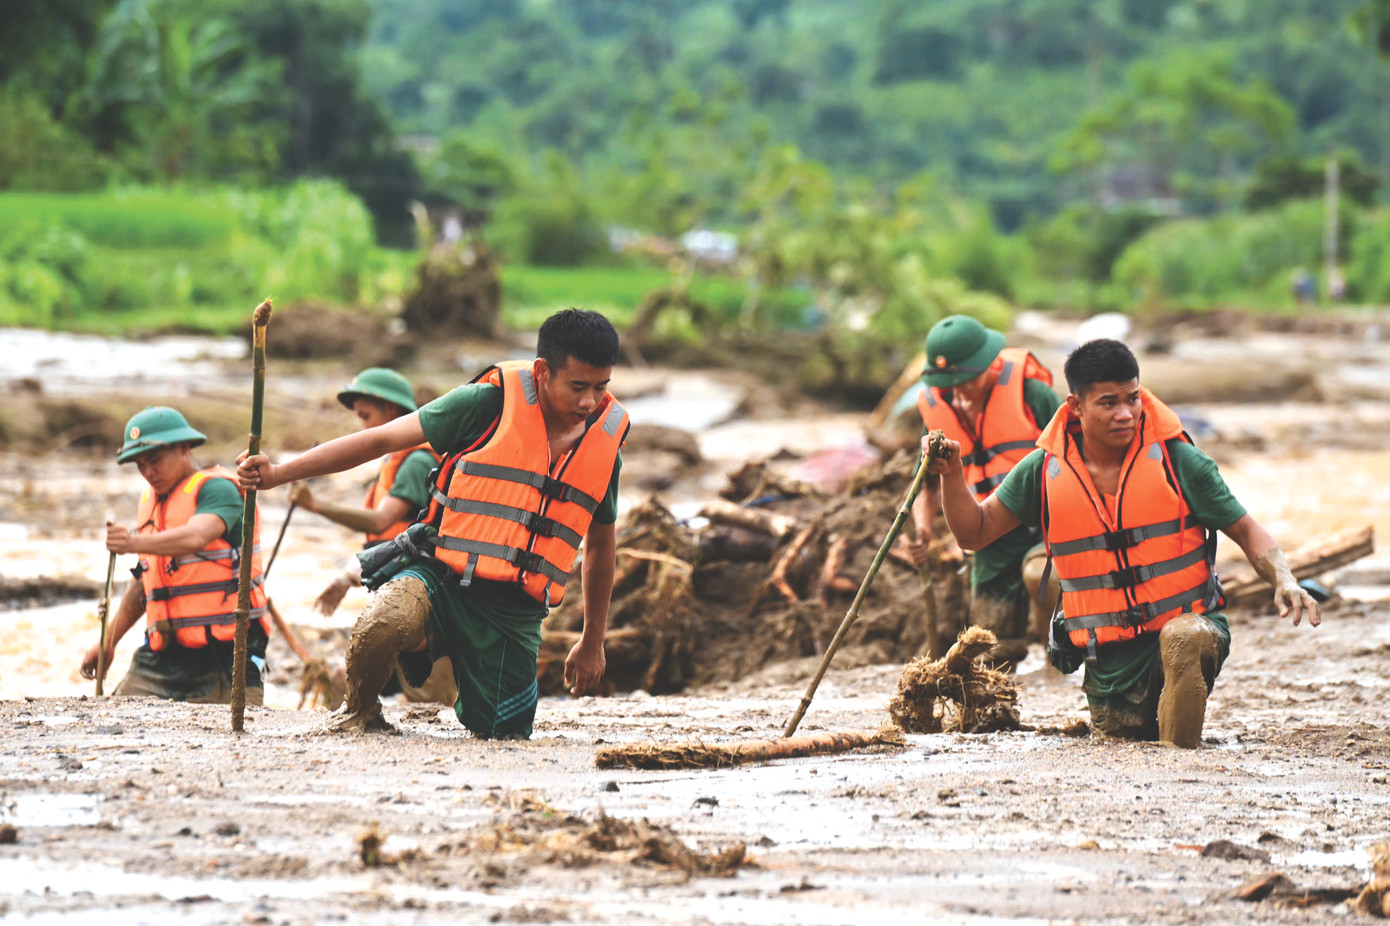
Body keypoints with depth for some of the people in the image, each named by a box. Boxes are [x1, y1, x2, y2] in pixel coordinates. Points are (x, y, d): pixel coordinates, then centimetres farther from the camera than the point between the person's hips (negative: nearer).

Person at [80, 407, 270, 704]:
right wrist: (107, 642, 24)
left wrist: (135, 543, -44)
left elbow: (196, 537, -29)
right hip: (162, 656, 7)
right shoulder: (150, 501, 19)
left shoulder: (216, 488, -7)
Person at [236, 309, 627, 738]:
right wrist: (278, 474, -11)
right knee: (385, 621, -36)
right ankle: (360, 711, -3)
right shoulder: (491, 402, -8)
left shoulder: (605, 441, 5)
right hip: (444, 577, -4)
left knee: (503, 732, 0)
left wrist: (592, 642, 28)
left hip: (513, 614, 4)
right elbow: (381, 440, -5)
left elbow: (601, 544, 21)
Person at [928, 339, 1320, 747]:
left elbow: (1247, 532, -1)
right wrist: (952, 476, -12)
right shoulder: (1046, 469, -1)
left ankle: (1182, 755, -15)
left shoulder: (1175, 460, -7)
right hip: (1111, 659, 4)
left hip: (1189, 621, -4)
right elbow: (974, 532, 7)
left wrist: (1284, 581, -20)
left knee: (1183, 638, -36)